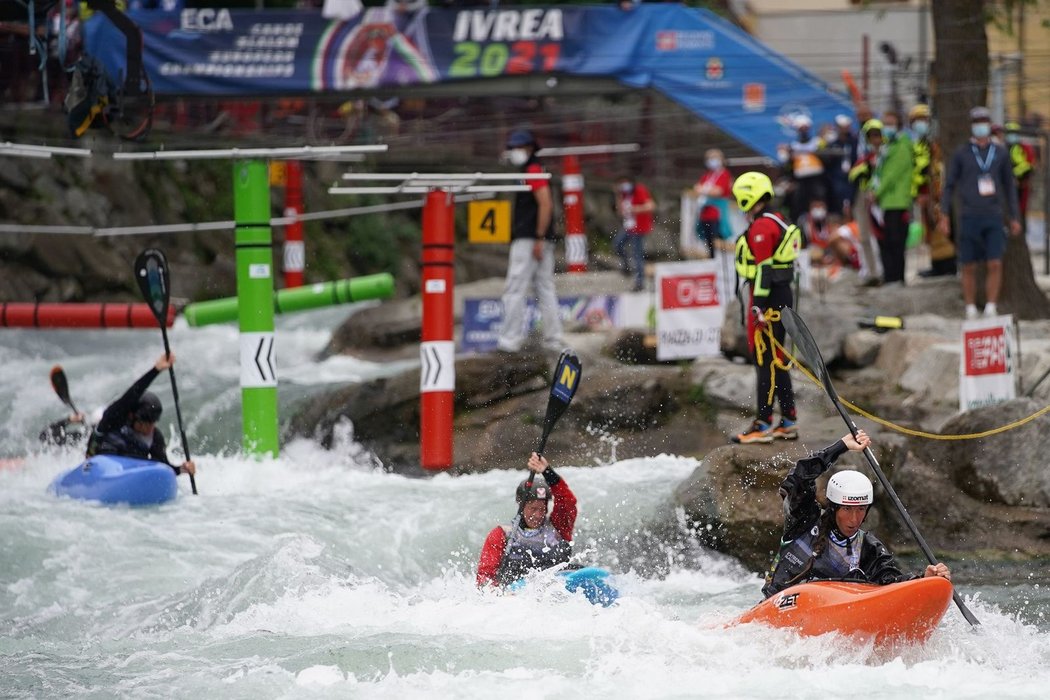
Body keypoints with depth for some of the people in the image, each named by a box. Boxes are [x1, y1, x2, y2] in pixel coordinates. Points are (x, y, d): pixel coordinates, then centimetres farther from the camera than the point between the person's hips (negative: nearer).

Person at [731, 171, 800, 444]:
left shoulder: (762, 226, -15)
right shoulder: (777, 222, 17)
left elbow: (764, 267, -20)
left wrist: (758, 304, -22)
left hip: (768, 298, -10)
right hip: (782, 296, 10)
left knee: (766, 361, -9)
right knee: (776, 361, 14)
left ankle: (763, 424, -10)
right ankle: (788, 421, 16)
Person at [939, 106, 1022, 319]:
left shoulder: (1001, 154, 8)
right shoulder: (961, 155, 4)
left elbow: (1009, 187, 15)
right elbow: (949, 185, 6)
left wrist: (1015, 218, 11)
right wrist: (944, 216, -1)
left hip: (993, 218, 1)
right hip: (969, 219, -1)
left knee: (995, 264, -11)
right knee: (969, 268, 3)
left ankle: (991, 308, -5)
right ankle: (971, 310, 12)